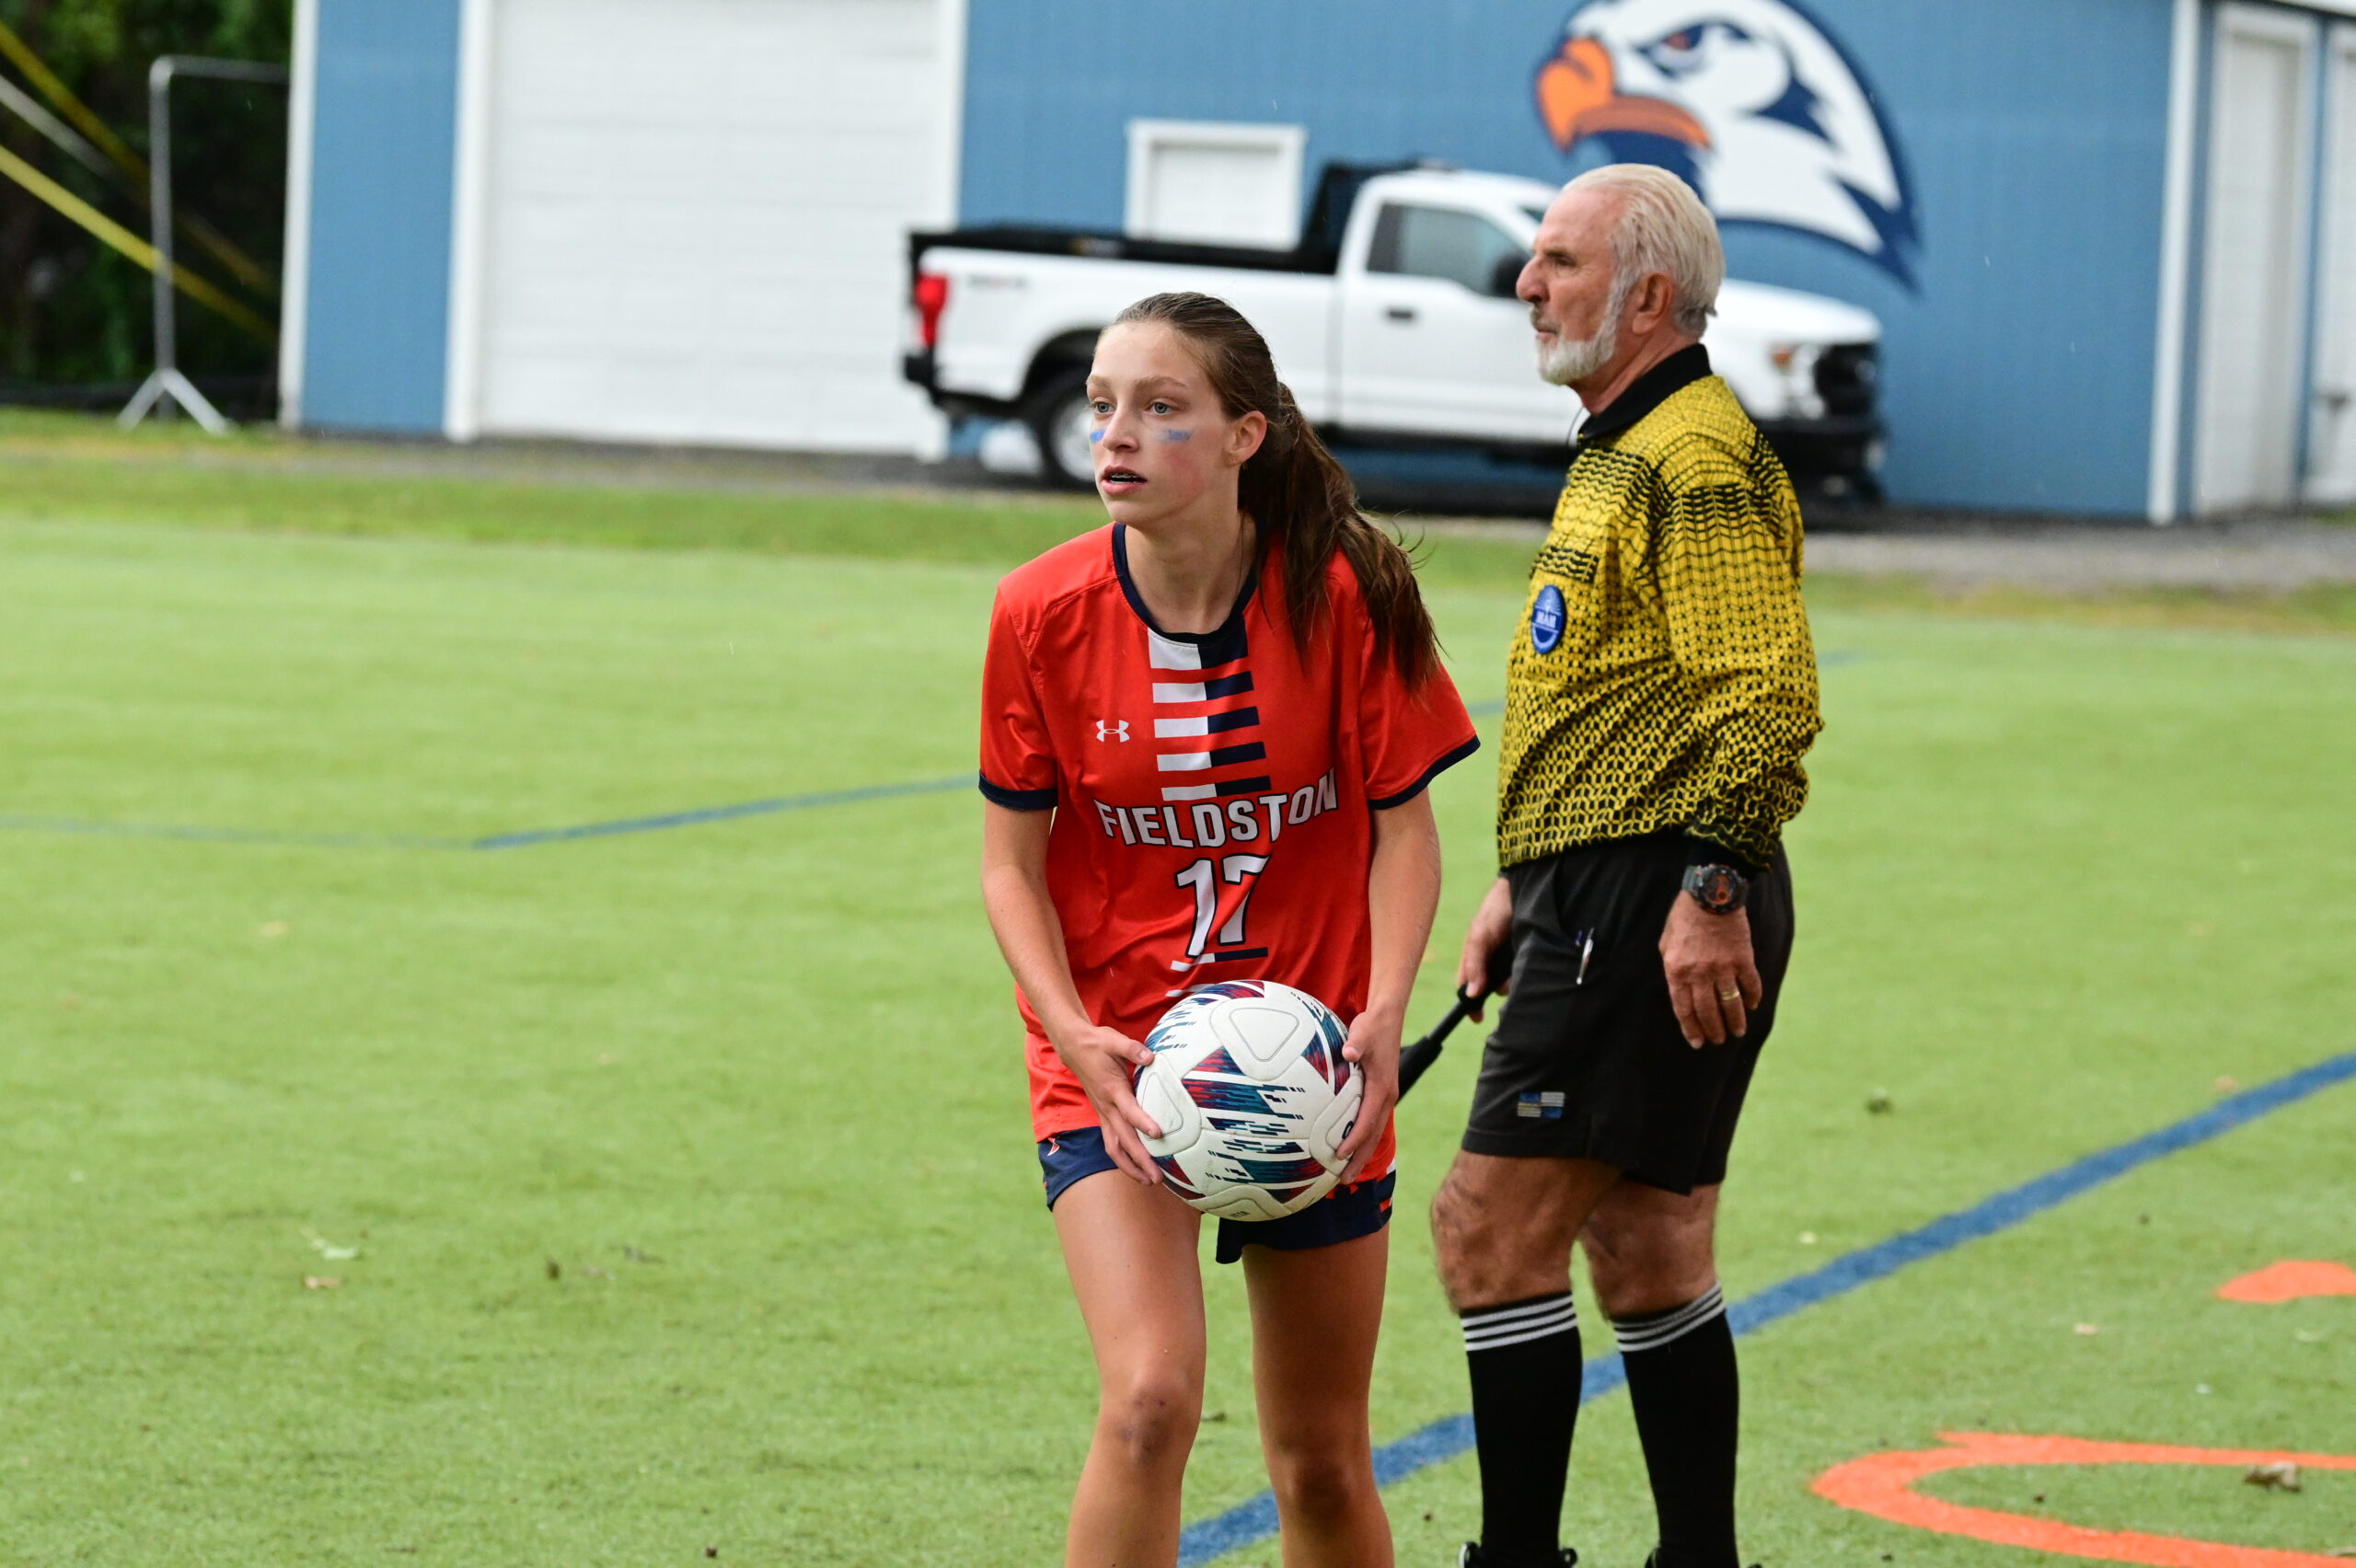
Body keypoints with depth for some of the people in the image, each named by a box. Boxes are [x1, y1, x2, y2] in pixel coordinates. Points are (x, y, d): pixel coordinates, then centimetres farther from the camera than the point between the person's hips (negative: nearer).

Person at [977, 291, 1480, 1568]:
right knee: (1151, 1401, -22)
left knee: (1322, 1464, 11)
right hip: (1118, 1062, -1)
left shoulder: (1342, 596, -11)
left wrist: (1383, 1012, -18)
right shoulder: (1044, 612, -10)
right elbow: (1011, 859, -2)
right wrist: (1076, 1035, -17)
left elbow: (1403, 826, -2)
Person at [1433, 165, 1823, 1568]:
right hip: (1602, 894, 11)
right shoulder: (1623, 453, 20)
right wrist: (1526, 882, 26)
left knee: (1495, 1225, -11)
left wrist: (1711, 890, -26)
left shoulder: (1701, 464, -14)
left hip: (1650, 909, -11)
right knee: (1644, 1246, 13)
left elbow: (1767, 699, -22)